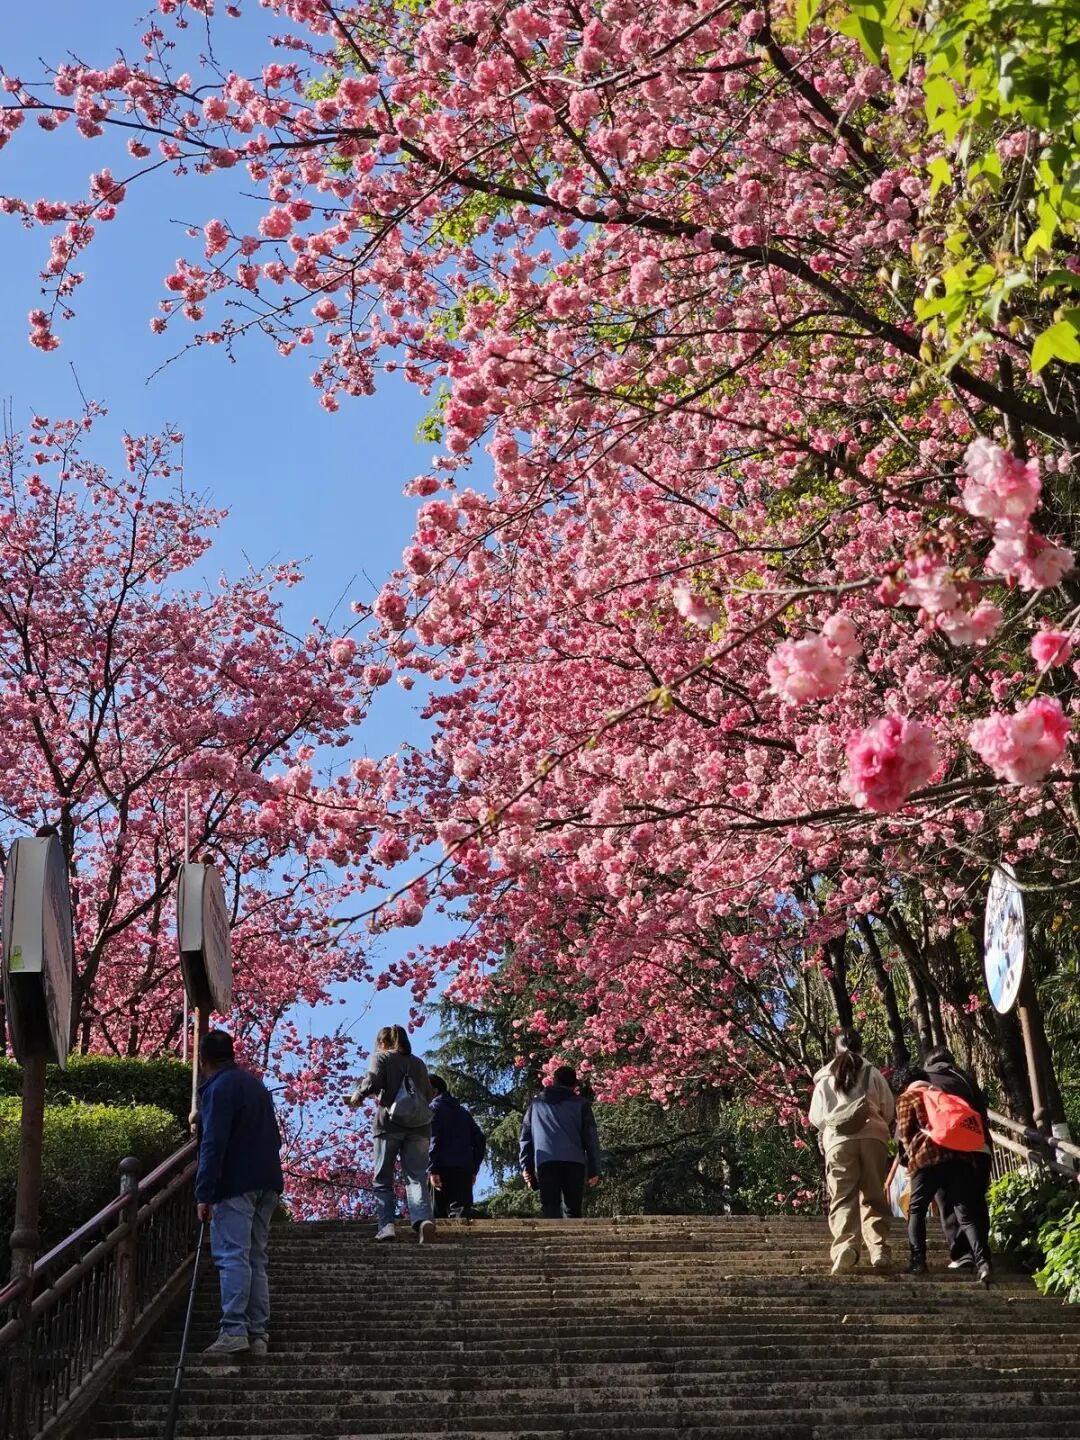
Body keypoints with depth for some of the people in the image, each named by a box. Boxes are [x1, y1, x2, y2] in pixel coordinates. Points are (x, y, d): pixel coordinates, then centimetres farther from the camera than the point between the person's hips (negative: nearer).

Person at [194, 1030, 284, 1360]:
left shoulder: (218, 1088, -8)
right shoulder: (256, 1084, 20)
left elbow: (213, 1144, -17)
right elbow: (274, 1138, 23)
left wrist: (204, 1194, -18)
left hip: (235, 1185, -8)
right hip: (267, 1183, 8)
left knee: (232, 1256, -9)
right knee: (256, 1258, 10)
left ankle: (234, 1331, -13)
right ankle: (258, 1334, 9)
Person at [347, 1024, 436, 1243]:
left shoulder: (381, 1057, 6)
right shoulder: (419, 1063, 20)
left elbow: (373, 1081, -12)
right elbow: (429, 1095, 20)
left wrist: (358, 1094, 6)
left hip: (390, 1123, -3)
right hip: (419, 1126, 3)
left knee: (383, 1179, 7)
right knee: (416, 1177, -4)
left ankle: (386, 1226, -5)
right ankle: (423, 1218, -27)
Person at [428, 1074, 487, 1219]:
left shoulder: (433, 1108, 5)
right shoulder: (462, 1111, 24)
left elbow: (432, 1139, -9)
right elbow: (480, 1140, 19)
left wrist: (432, 1170, -14)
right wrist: (474, 1170, 19)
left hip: (444, 1169, -5)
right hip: (465, 1170, 5)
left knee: (439, 1213, -4)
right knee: (461, 1211, 0)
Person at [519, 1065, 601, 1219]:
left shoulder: (536, 1102, 22)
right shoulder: (581, 1104, 15)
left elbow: (525, 1136, 17)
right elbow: (591, 1138, 10)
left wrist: (526, 1166, 15)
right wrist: (594, 1170, 11)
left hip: (545, 1161, 0)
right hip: (574, 1161, 0)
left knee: (550, 1207, -3)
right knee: (572, 1210, 10)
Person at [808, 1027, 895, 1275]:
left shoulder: (826, 1077, 13)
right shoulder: (873, 1073, 11)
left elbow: (815, 1117, 10)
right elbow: (889, 1109, 12)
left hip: (838, 1140, 0)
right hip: (873, 1137, 1)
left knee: (842, 1198, -4)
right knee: (874, 1197, 8)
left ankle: (844, 1247, -24)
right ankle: (879, 1250, -3)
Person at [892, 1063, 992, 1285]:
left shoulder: (906, 1098, 13)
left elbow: (904, 1134, 6)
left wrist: (910, 1155, 19)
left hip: (927, 1158, -4)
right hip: (959, 1156, 4)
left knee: (916, 1210, 13)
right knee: (966, 1215, 0)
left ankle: (918, 1261, 4)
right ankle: (982, 1262, -18)